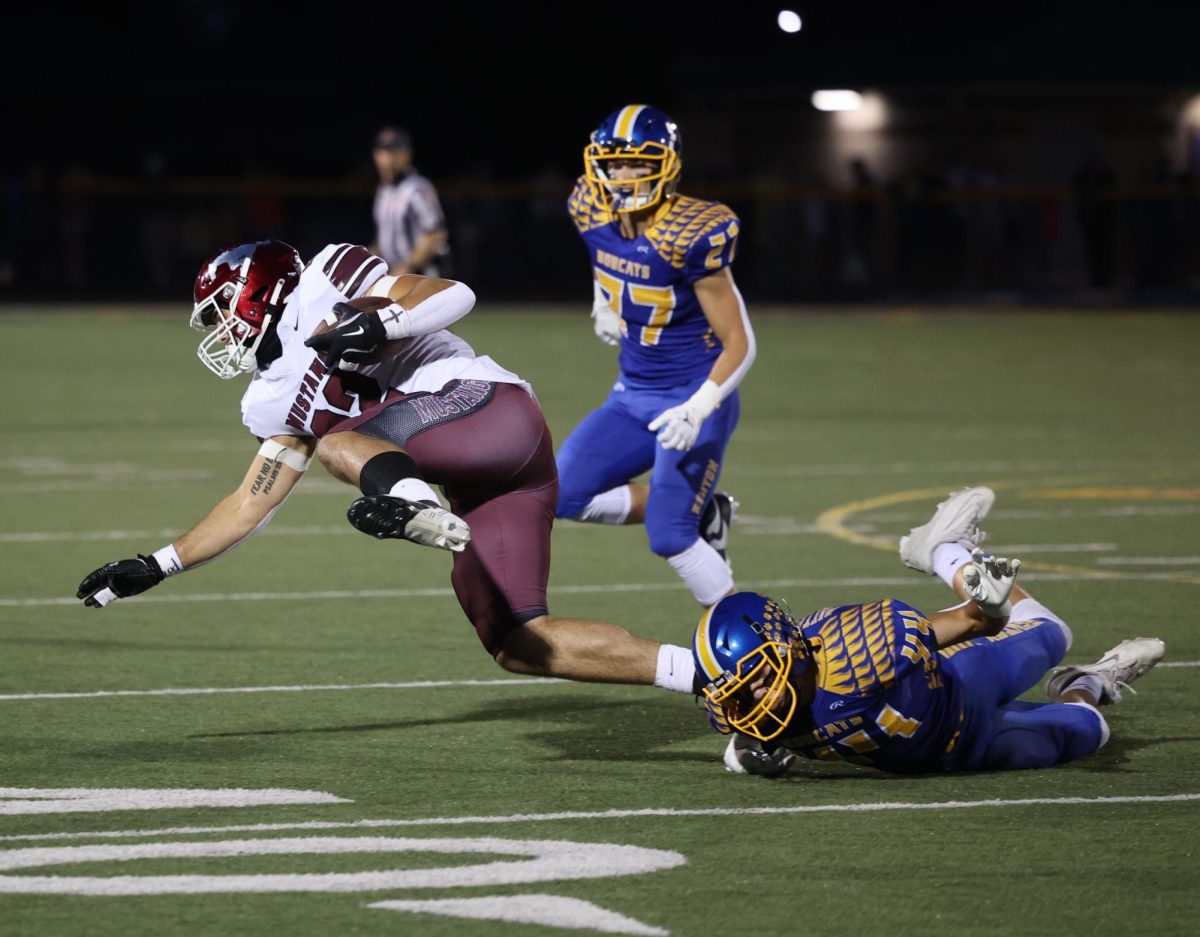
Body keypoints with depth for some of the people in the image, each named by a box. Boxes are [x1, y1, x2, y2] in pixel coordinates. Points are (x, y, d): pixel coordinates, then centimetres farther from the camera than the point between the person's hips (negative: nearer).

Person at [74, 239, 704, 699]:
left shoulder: (321, 288, 4)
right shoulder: (278, 402, 27)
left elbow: (455, 295, -4)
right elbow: (251, 505, 30)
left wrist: (382, 323, -21)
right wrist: (155, 568, 29)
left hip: (485, 405, -7)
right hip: (483, 491, 7)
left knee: (331, 438, -15)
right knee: (517, 647, -2)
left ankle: (408, 498, -47)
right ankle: (701, 671, -3)